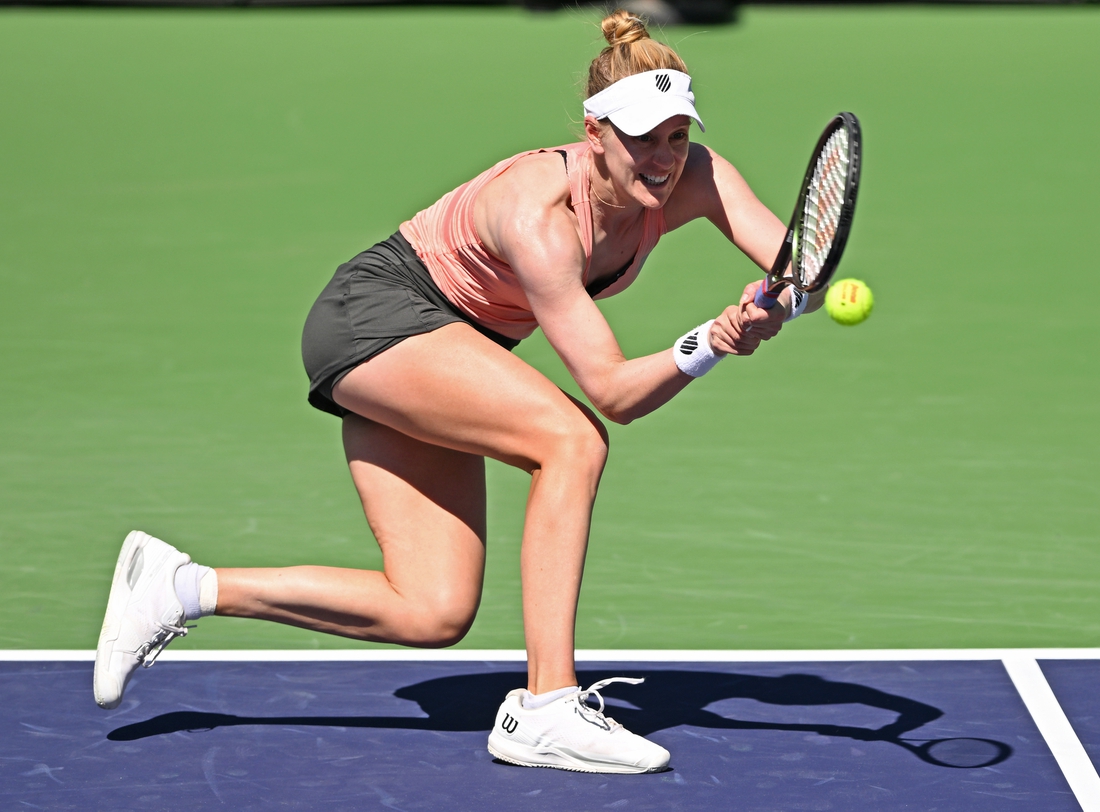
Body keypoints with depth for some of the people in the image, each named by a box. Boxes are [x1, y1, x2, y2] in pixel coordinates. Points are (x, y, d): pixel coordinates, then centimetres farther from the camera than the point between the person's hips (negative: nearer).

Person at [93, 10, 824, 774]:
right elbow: (612, 390, -32)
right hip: (375, 313, -8)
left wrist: (775, 308, -44)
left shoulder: (692, 178, -13)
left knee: (434, 614, -3)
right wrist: (706, 347, -49)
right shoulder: (538, 214, -32)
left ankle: (179, 586, 5)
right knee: (572, 438, -30)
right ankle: (545, 707, -29)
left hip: (442, 352, 8)